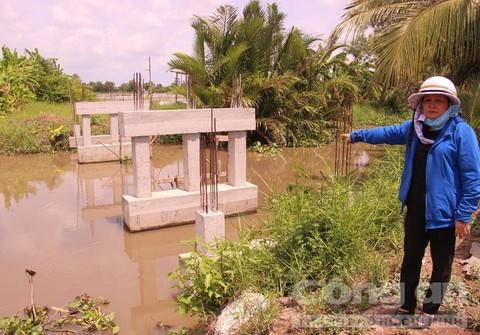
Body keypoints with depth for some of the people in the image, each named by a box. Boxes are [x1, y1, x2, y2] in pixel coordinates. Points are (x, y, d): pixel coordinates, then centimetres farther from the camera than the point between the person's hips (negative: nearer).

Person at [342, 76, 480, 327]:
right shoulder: (415, 128, 5)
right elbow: (388, 133, 22)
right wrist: (356, 135, 25)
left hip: (443, 213, -5)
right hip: (415, 210, 5)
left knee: (441, 266, 11)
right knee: (410, 260, 16)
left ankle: (429, 313, 30)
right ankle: (406, 310, 33)